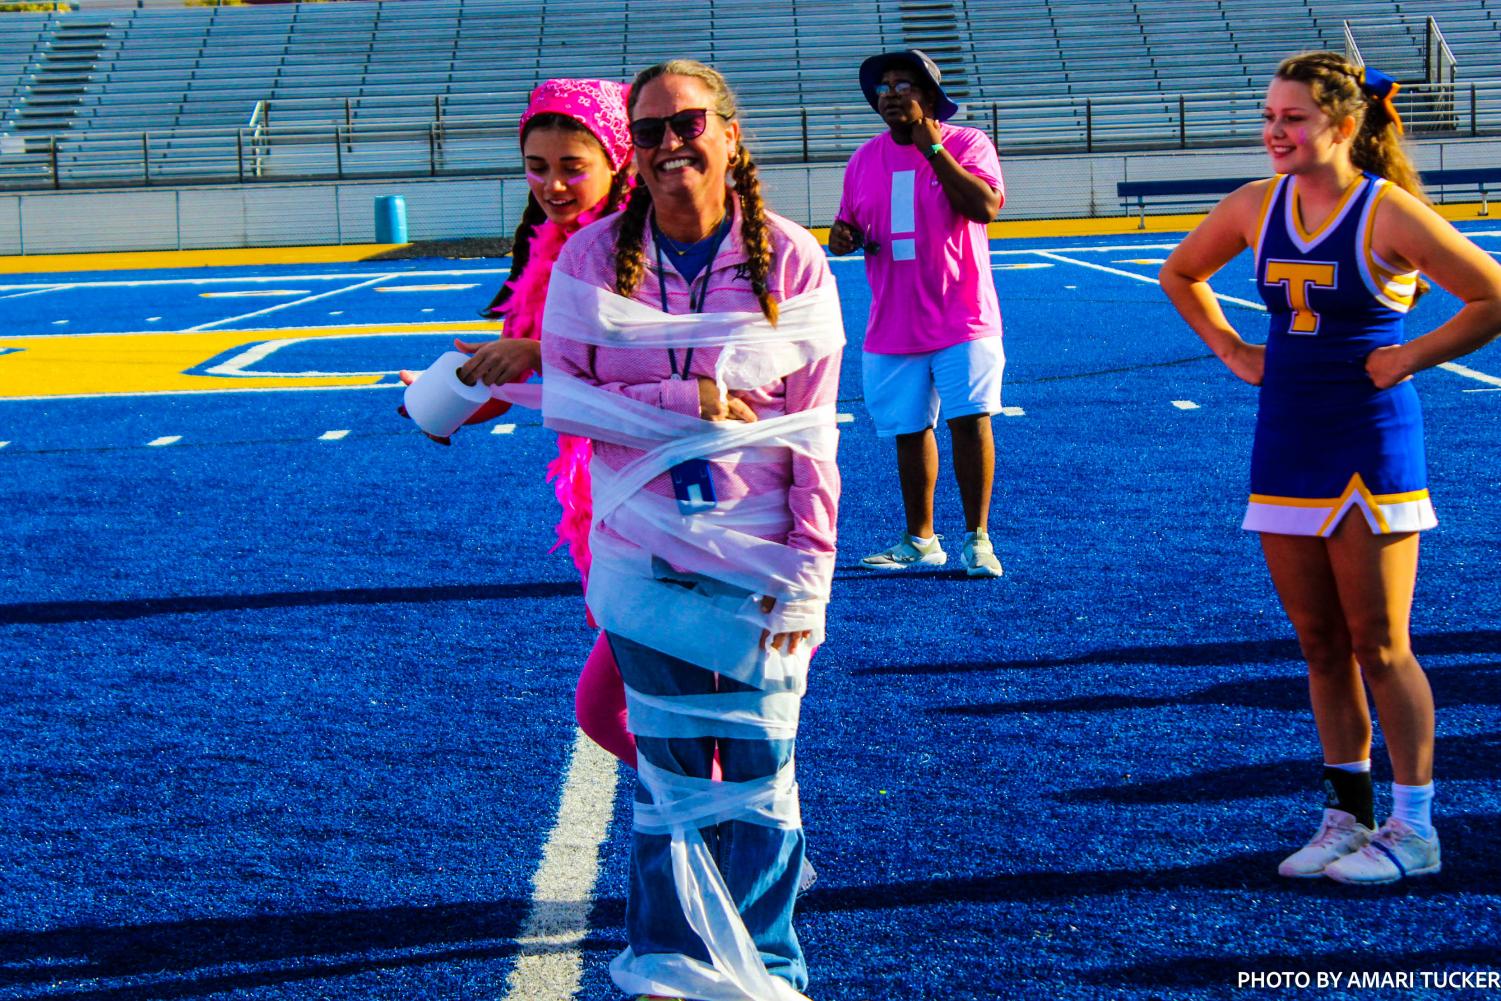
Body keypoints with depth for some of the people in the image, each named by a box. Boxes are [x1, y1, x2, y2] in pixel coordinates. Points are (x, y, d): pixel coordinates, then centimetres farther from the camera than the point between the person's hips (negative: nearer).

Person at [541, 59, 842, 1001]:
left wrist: (808, 578, -8)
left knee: (759, 773, 4)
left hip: (760, 560, -1)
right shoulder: (594, 258, -1)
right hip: (647, 559, 1)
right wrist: (685, 405, -15)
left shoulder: (790, 259, -4)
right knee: (669, 773, 7)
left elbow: (812, 432, -4)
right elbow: (564, 395, -2)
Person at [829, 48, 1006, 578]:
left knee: (970, 422, -8)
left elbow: (985, 206, -20)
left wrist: (932, 148, -18)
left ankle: (978, 538, 1)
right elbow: (852, 228, 21)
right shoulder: (864, 159, 11)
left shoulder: (967, 144, -3)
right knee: (909, 431, 9)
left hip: (963, 320, -4)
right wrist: (843, 235, -4)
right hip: (892, 328, 4)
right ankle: (920, 541, 21)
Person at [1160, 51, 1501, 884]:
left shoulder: (1388, 214, -12)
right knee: (1319, 644, 11)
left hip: (1370, 445, -5)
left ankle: (1413, 829, 10)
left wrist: (1410, 357, -11)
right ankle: (1347, 815, 22)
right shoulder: (1256, 207, 4)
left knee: (1378, 645, -1)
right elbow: (1179, 273, 21)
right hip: (1285, 445, 6)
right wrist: (1231, 350, 11)